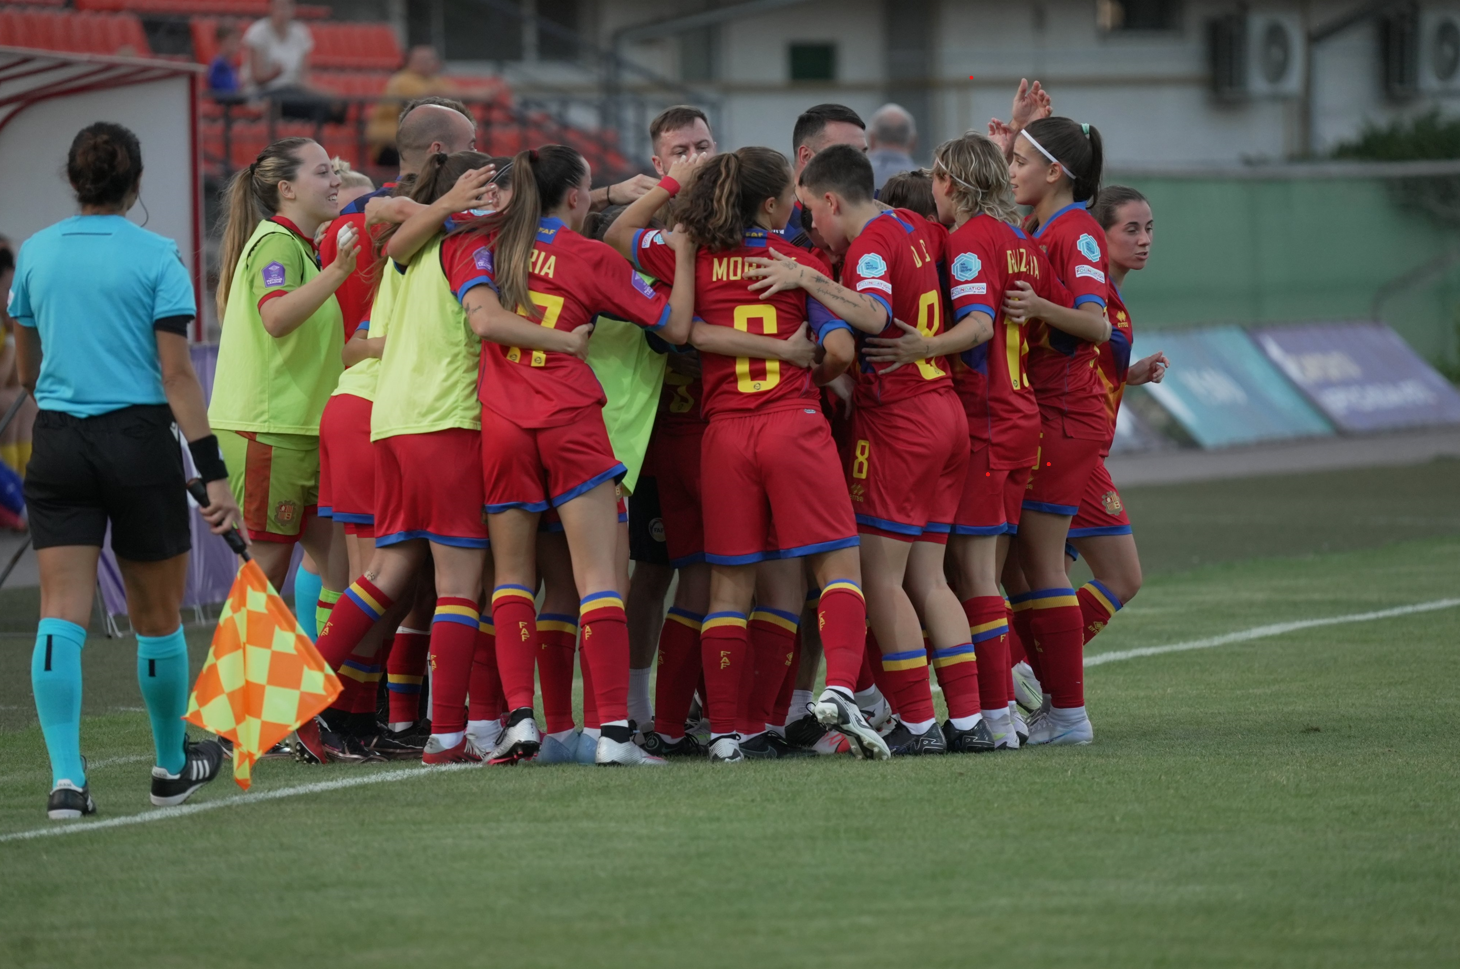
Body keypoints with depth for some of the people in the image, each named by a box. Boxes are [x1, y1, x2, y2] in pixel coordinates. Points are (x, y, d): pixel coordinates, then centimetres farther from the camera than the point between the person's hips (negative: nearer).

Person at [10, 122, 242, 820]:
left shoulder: (35, 253, 5)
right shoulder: (155, 256, -6)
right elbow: (176, 374, -10)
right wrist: (212, 471, -10)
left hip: (57, 443, 3)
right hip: (140, 442, -2)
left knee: (62, 613, -4)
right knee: (157, 616, 12)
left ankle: (66, 775, -17)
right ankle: (172, 767, 28)